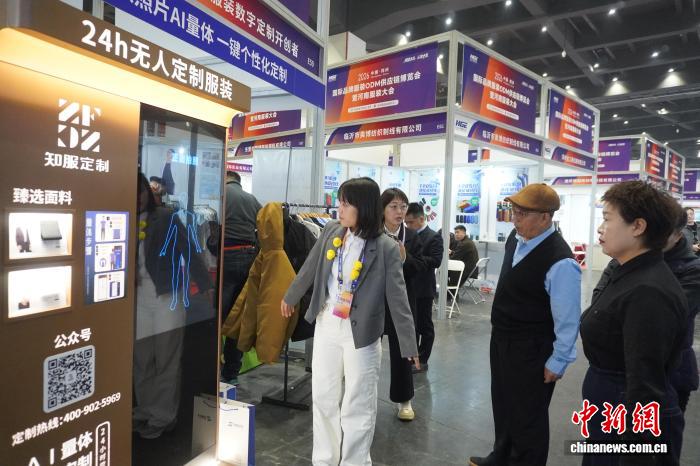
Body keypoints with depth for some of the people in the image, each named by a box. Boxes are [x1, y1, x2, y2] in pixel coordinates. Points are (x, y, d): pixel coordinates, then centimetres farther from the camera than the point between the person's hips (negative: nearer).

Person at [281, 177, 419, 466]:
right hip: (326, 326, 5)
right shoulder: (331, 232, -2)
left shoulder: (386, 248, -15)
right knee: (323, 397, 16)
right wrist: (290, 297, 24)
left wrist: (409, 345, -12)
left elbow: (397, 297, -13)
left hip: (361, 333, -4)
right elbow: (309, 269, 12)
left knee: (357, 405, 8)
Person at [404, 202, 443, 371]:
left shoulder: (434, 237, -10)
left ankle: (422, 360, 18)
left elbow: (436, 261, -21)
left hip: (423, 289, -6)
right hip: (408, 288, 6)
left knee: (424, 326, 7)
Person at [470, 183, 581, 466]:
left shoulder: (560, 262, -28)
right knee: (502, 404, 26)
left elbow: (567, 319, -21)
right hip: (501, 339, 8)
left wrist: (557, 362, -13)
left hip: (530, 350, -8)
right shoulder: (515, 238, -2)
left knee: (527, 416, 13)